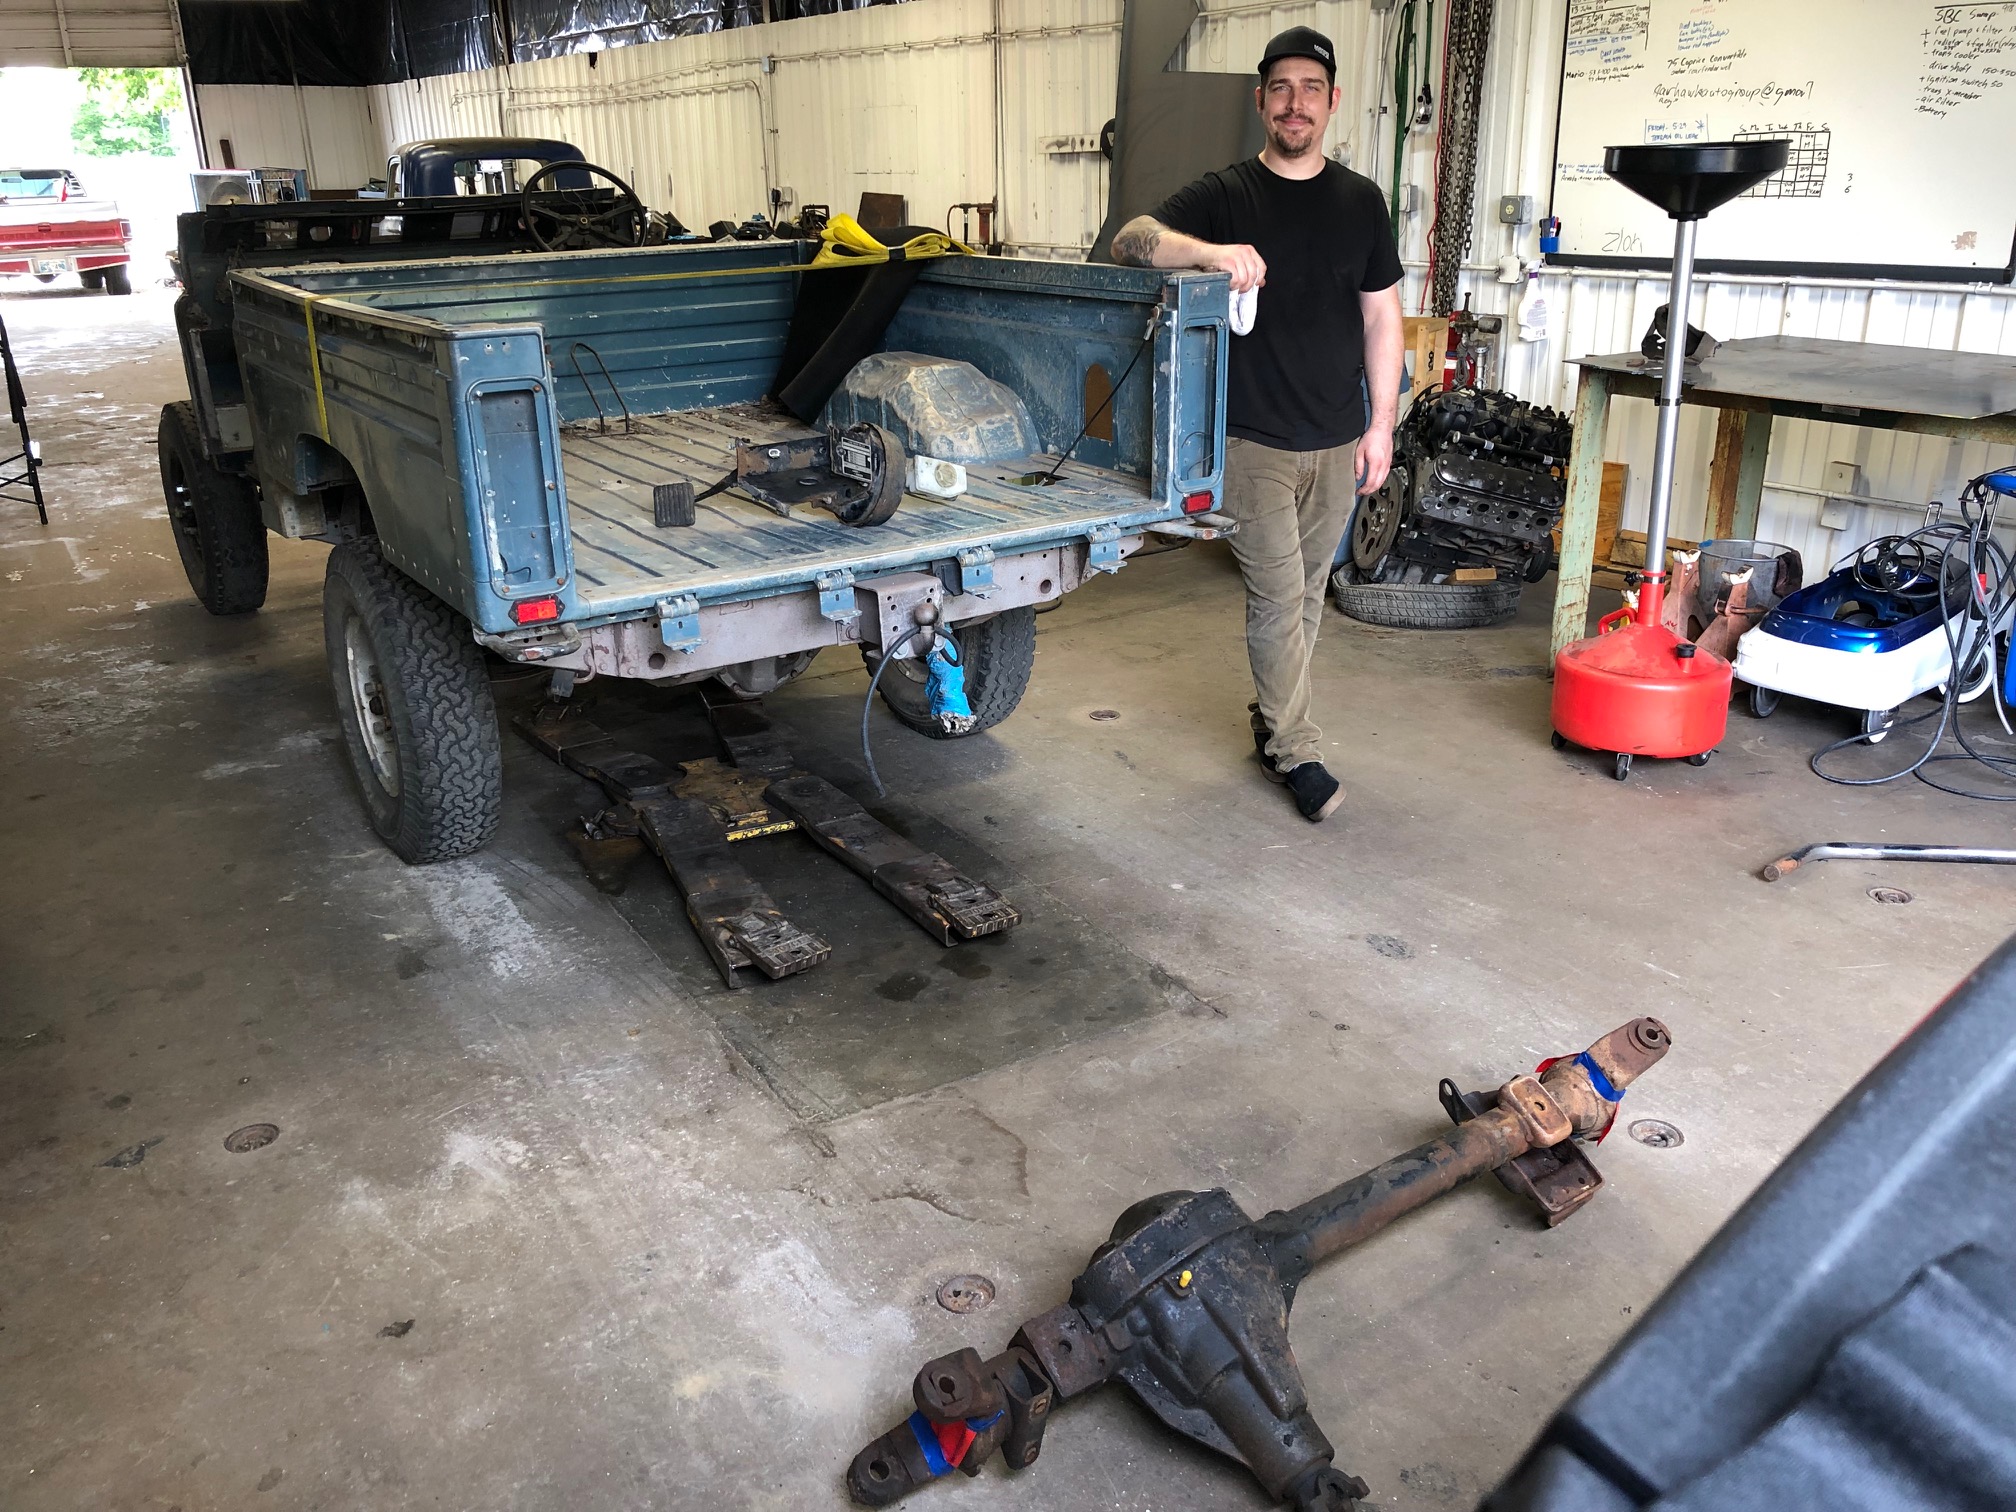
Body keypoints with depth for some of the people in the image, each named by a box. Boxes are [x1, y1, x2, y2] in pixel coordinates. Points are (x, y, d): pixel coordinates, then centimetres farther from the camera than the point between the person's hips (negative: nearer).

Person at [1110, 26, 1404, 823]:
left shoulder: (1360, 201, 9)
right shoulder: (1225, 194, -1)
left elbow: (1381, 317, 11)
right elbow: (1128, 240, -14)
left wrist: (1381, 424, 5)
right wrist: (1209, 251, -33)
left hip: (1337, 441, 4)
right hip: (1253, 438, -4)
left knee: (1306, 594, 12)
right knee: (1278, 595, -5)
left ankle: (1272, 719, 29)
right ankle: (1296, 752, 7)